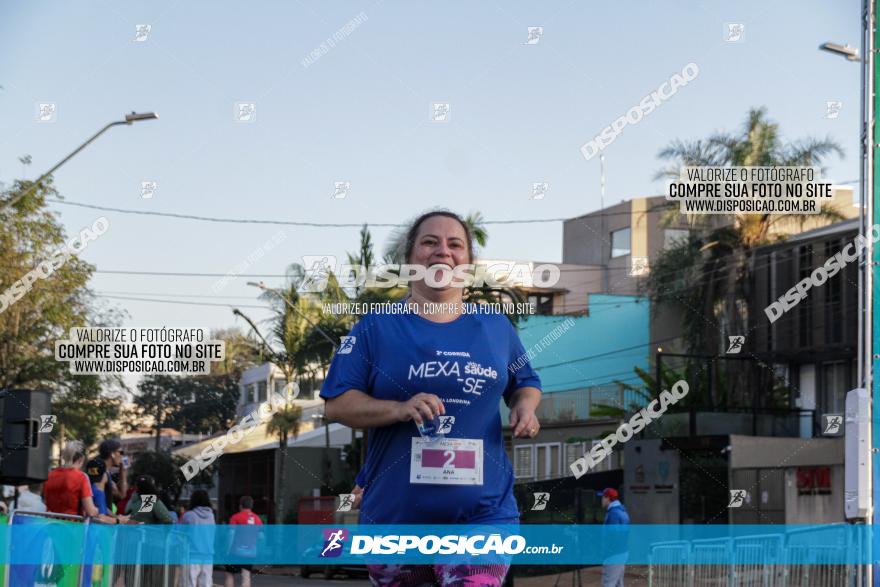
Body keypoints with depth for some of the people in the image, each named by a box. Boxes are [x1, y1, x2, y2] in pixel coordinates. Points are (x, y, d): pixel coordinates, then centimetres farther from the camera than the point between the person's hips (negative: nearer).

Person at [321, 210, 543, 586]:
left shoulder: (497, 327, 11)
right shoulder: (377, 327, 2)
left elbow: (525, 383, 25)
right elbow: (335, 404, -4)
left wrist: (525, 407, 1)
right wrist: (400, 409, -20)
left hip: (482, 515, 1)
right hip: (396, 517, 0)